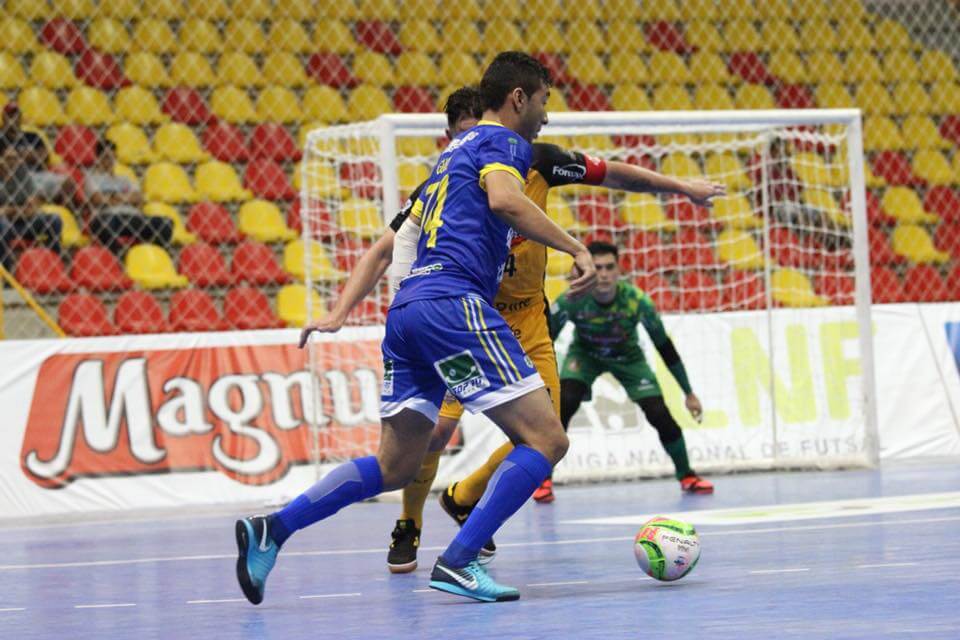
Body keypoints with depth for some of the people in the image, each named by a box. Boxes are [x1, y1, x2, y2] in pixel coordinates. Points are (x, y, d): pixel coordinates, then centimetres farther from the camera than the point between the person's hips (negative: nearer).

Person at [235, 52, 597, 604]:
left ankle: (271, 530, 6)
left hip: (408, 306, 9)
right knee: (547, 439, -9)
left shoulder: (457, 149, 29)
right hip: (454, 303, -9)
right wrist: (576, 247, -19)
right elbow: (505, 200, -20)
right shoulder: (502, 142, 2)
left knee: (395, 465, 14)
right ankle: (459, 562, -17)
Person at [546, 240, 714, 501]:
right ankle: (544, 479, -13)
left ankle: (686, 475, 14)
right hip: (584, 354, -1)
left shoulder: (637, 301, -33)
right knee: (564, 404, -26)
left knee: (659, 414, -11)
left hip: (627, 357, 1)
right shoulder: (571, 301, -34)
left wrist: (689, 394, -13)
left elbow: (665, 348, -19)